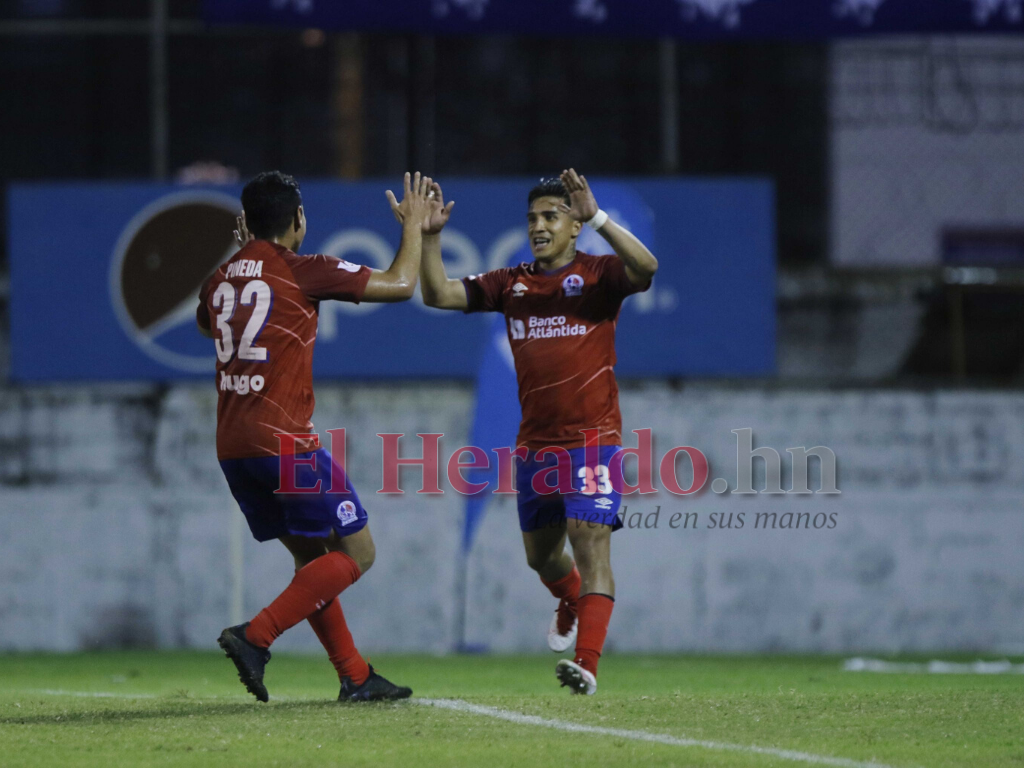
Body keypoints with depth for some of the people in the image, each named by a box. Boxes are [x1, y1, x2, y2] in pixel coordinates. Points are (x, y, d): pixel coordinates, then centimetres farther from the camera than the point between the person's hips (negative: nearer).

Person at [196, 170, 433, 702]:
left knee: (311, 556, 18)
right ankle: (255, 636, -14)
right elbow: (400, 283, -2)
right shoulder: (302, 272, -8)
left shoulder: (220, 279, 11)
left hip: (232, 447, 8)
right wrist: (414, 224, 14)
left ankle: (354, 675, 15)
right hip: (283, 440, -8)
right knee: (356, 553, 0)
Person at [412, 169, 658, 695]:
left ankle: (586, 665, -25)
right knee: (540, 553, 18)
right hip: (535, 443, 6)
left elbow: (645, 268, -24)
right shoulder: (512, 284, 11)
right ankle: (572, 602, 51)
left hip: (591, 437, -6)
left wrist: (596, 218, -31)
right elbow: (438, 294, 7)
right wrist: (430, 235, -6)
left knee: (590, 543, -17)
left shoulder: (597, 275, -3)